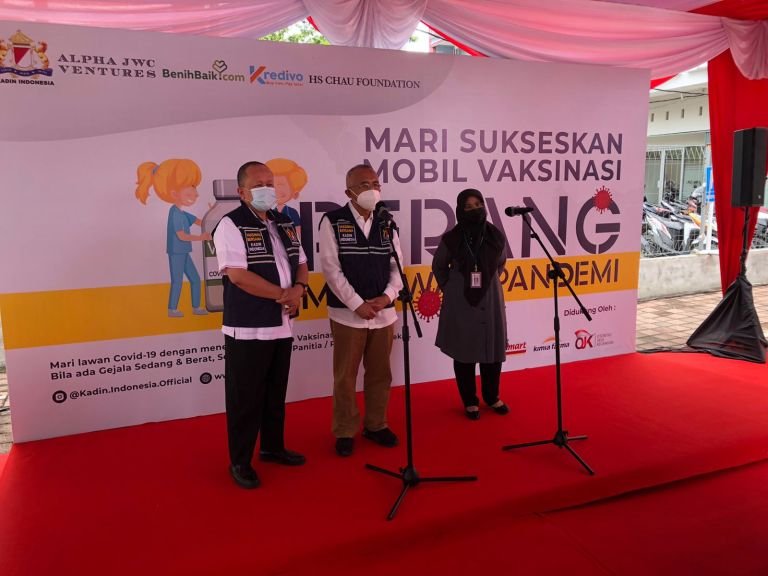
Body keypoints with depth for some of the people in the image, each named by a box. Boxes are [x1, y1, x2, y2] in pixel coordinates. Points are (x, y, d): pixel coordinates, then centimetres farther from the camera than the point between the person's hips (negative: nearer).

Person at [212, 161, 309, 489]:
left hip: (282, 326, 7)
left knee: (276, 393, 19)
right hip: (247, 329, -7)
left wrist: (298, 289, -7)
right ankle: (240, 462, 17)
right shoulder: (231, 225, -11)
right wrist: (283, 294, -17)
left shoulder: (284, 224, 12)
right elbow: (238, 275, -21)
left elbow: (301, 264, 15)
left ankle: (273, 446, 36)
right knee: (245, 398, 3)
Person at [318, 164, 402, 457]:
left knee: (380, 374, 13)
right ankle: (345, 432, 20)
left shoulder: (386, 223, 9)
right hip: (348, 314, -4)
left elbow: (396, 266, 8)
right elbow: (331, 268, -11)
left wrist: (387, 297, -9)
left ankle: (376, 425, 29)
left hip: (383, 313, 4)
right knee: (345, 377, 5)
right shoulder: (332, 221, -5)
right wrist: (357, 304, -15)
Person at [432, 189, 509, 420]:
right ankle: (469, 401, 23)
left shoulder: (496, 236, -5)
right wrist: (450, 289, 7)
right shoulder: (451, 238, -10)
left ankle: (492, 397, 31)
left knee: (493, 350, 10)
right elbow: (438, 266, 7)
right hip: (461, 304, -2)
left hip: (490, 302, 2)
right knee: (464, 353, 7)